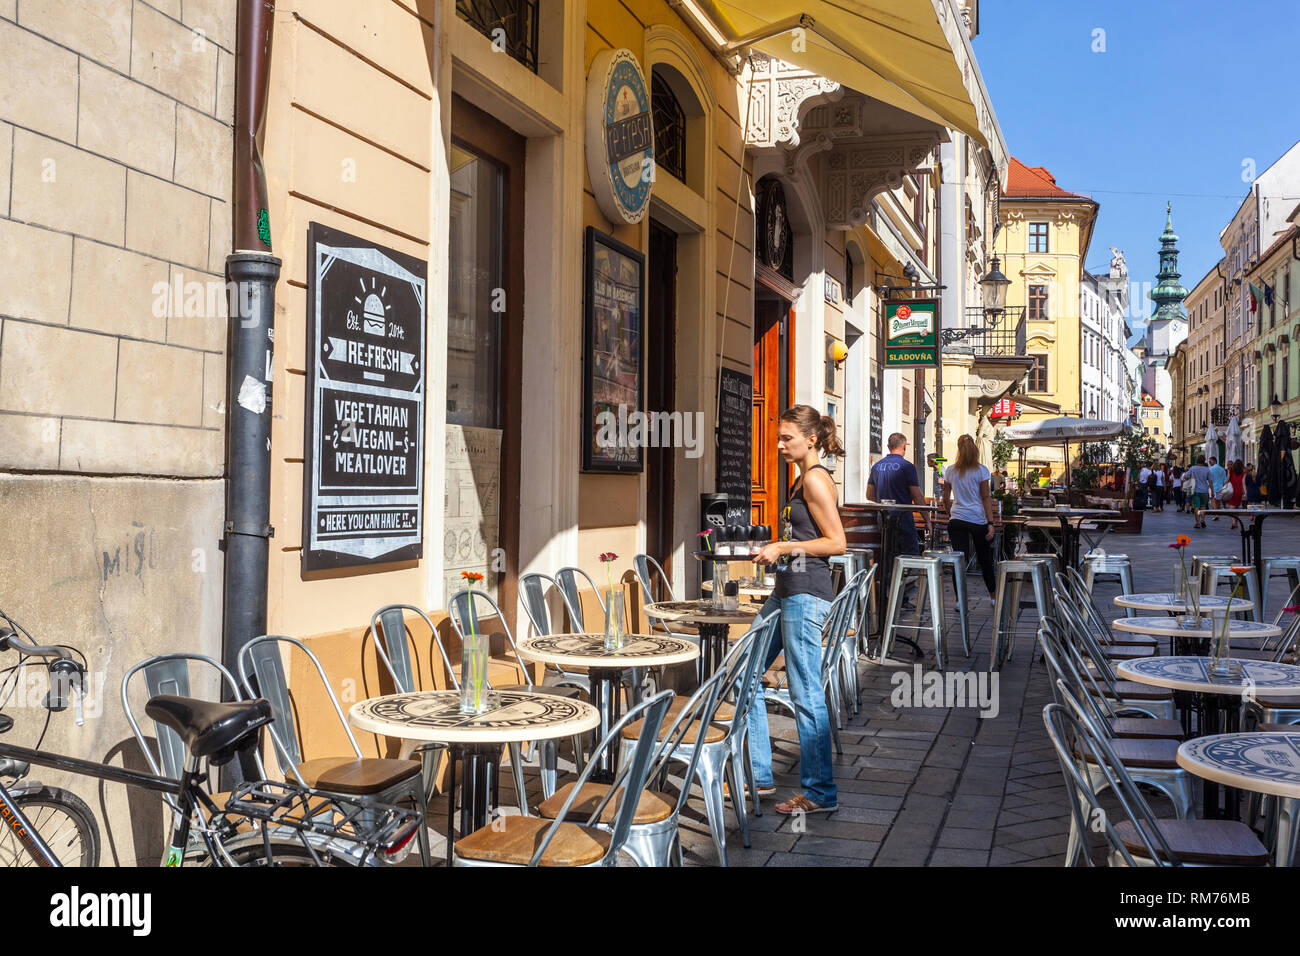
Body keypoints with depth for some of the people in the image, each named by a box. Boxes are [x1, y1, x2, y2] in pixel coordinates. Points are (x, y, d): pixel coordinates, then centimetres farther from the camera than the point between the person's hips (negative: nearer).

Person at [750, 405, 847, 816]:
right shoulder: (804, 479, 18)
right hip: (786, 591, 11)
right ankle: (757, 775, 21)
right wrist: (773, 548, 14)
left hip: (806, 595, -11)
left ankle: (819, 792, 5)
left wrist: (783, 548, -15)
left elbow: (836, 542, -16)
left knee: (806, 693, -5)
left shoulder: (816, 479, -11)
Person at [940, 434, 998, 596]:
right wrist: (990, 523, -6)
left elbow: (946, 499, 9)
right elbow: (986, 498, -6)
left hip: (957, 520, 1)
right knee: (985, 560, 12)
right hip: (978, 520, -1)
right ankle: (993, 596, 22)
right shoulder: (981, 471, -4)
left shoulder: (950, 471, 3)